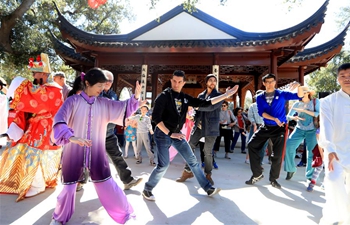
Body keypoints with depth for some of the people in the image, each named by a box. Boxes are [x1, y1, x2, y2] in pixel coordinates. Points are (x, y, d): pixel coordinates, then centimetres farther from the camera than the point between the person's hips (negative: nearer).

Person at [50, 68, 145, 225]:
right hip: (74, 152, -2)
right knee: (69, 188, 11)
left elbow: (123, 107, 0)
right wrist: (71, 137, -38)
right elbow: (59, 119, -20)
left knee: (107, 185, 7)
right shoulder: (73, 101, -8)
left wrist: (135, 98, -19)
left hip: (97, 152, 2)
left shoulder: (104, 103, 3)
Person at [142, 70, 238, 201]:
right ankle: (147, 190, 15)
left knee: (193, 161, 7)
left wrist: (227, 95, 3)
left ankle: (208, 188, 21)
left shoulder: (185, 98, 6)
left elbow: (205, 103, 5)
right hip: (163, 134, -6)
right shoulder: (164, 96, -11)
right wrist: (169, 133, -19)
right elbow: (155, 117, -16)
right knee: (163, 165, -8)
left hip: (177, 134, 6)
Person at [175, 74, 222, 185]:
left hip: (211, 127, -4)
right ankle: (187, 171, 15)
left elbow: (212, 107, -18)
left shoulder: (218, 95, 0)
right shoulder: (201, 95, 13)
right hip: (198, 126, 4)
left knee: (208, 152, -1)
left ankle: (208, 174, 19)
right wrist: (193, 117, 2)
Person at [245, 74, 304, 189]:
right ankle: (257, 174, 8)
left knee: (278, 154, 0)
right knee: (252, 145, -8)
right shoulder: (260, 97, 3)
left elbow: (299, 96, -5)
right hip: (266, 126, 2)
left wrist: (299, 86, -26)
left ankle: (273, 178, 22)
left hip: (280, 127, -2)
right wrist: (274, 119, -22)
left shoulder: (282, 94, -1)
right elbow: (261, 112, -8)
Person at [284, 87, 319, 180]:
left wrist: (304, 110, -20)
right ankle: (291, 169, 6)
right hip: (299, 130, 2)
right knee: (288, 147, -13)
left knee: (312, 153, -3)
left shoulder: (315, 101, -2)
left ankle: (310, 176, 16)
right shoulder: (297, 104, 2)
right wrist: (294, 117, -20)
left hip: (312, 131, -2)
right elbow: (288, 116, 2)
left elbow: (319, 114, -14)